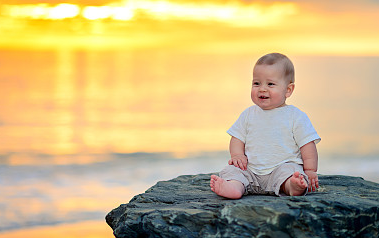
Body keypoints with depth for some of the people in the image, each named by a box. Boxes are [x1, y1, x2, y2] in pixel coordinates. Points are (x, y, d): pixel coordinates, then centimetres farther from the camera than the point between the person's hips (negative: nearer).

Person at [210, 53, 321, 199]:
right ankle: (234, 187, -52)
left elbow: (307, 145, 1)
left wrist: (310, 171, -7)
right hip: (251, 172, 4)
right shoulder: (248, 115, 14)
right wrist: (237, 155, -4)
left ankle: (293, 186, -64)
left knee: (289, 171, -34)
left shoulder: (296, 117, 2)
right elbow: (237, 138, 17)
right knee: (233, 169, -22)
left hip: (283, 167, -3)